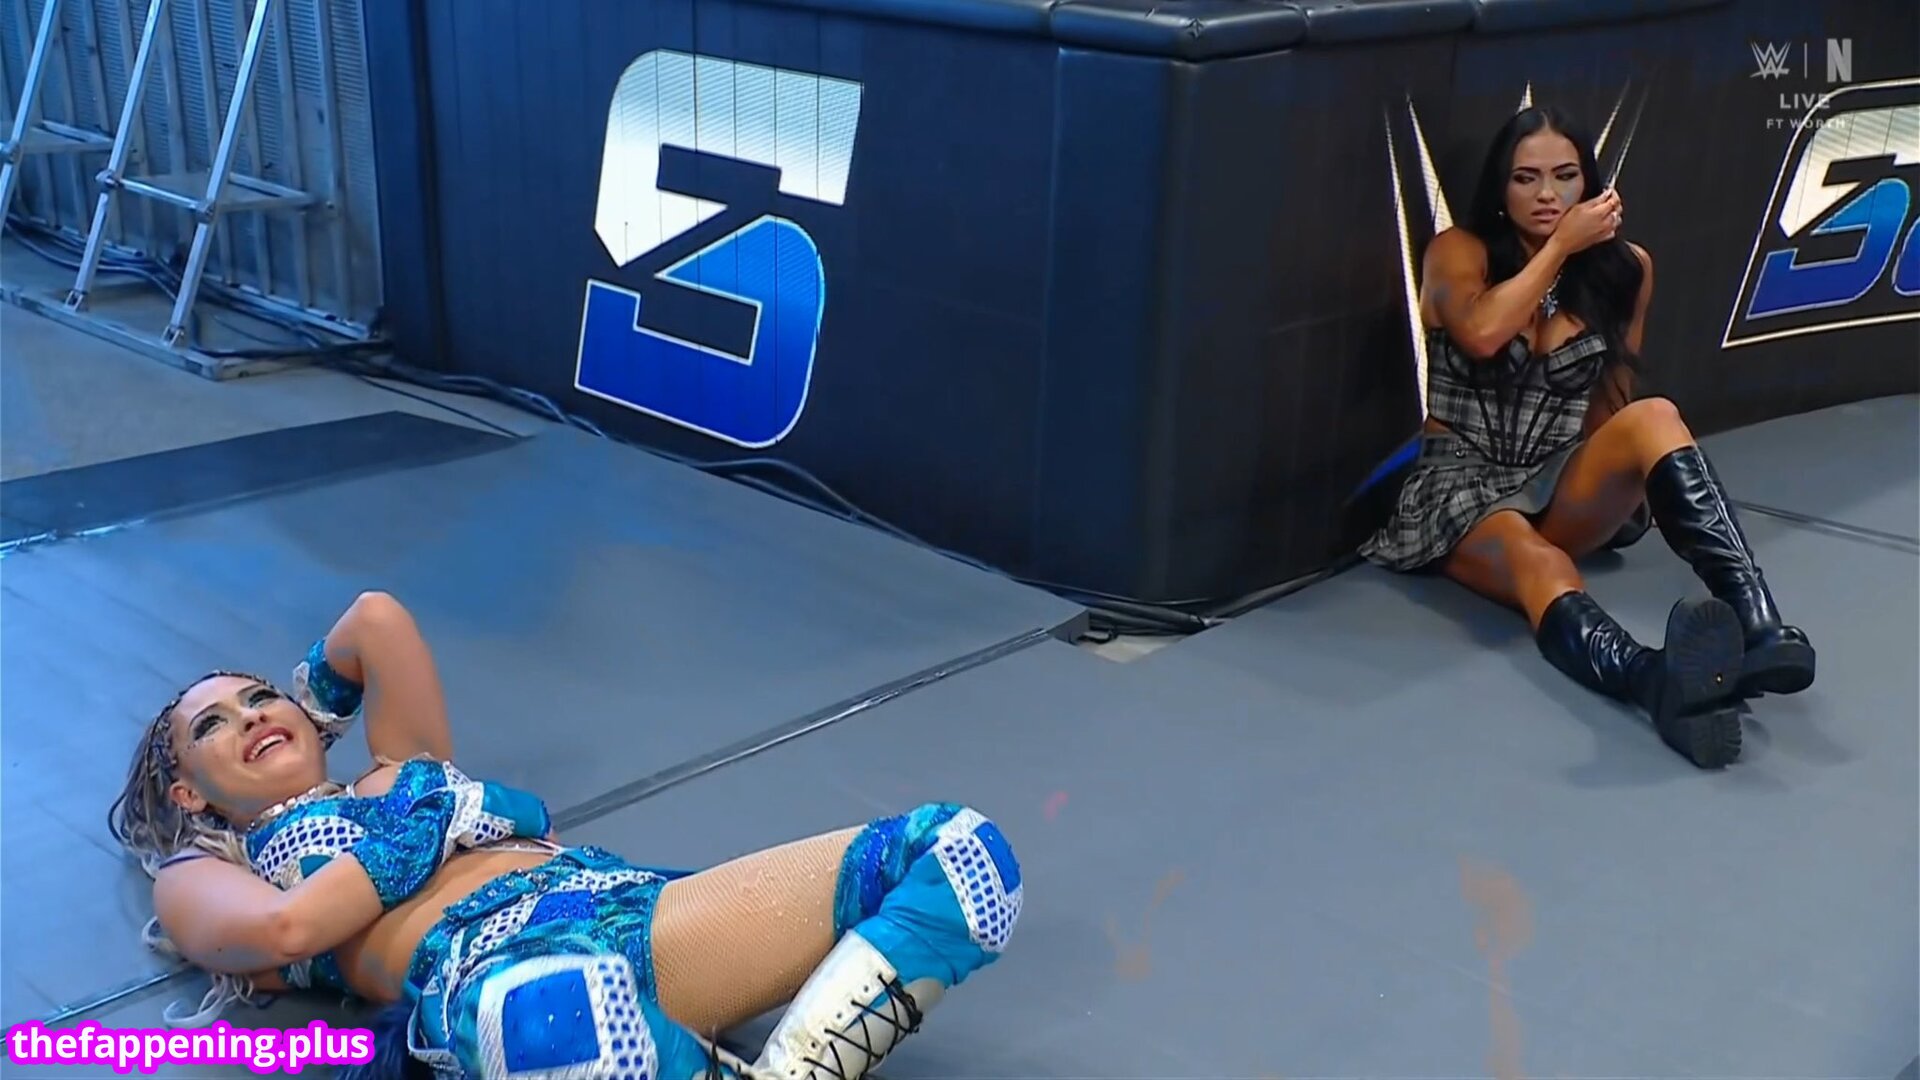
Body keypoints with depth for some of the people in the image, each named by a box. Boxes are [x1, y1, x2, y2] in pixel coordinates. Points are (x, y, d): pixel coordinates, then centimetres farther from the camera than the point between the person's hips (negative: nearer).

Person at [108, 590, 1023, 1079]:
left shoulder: (405, 768, 37)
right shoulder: (200, 876, 23)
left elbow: (378, 618, 30)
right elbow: (285, 925, 0)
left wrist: (307, 690, 46)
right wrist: (417, 830, 11)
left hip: (621, 907, 7)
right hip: (481, 974, -6)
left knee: (957, 848, -14)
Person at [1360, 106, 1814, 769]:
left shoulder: (1624, 268, 9)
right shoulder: (1457, 252, 1)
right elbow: (1481, 334, -21)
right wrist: (1561, 244, -12)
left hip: (1564, 491, 3)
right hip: (1461, 484, -3)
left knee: (1653, 417, -31)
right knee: (1538, 566, -39)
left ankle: (1759, 629, -49)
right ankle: (1663, 685, -72)